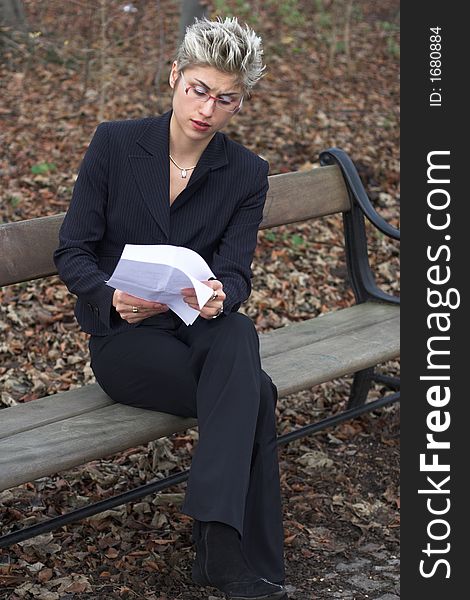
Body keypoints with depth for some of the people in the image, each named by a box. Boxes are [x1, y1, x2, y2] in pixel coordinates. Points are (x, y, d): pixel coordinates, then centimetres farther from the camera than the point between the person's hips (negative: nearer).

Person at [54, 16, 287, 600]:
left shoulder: (246, 173, 3)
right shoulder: (115, 143, -4)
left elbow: (235, 271, -5)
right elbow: (71, 253, -3)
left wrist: (220, 295, -31)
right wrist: (112, 297, -25)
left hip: (206, 328, 3)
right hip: (124, 335, -2)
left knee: (238, 334, -36)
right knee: (255, 396, -29)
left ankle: (218, 540, -41)